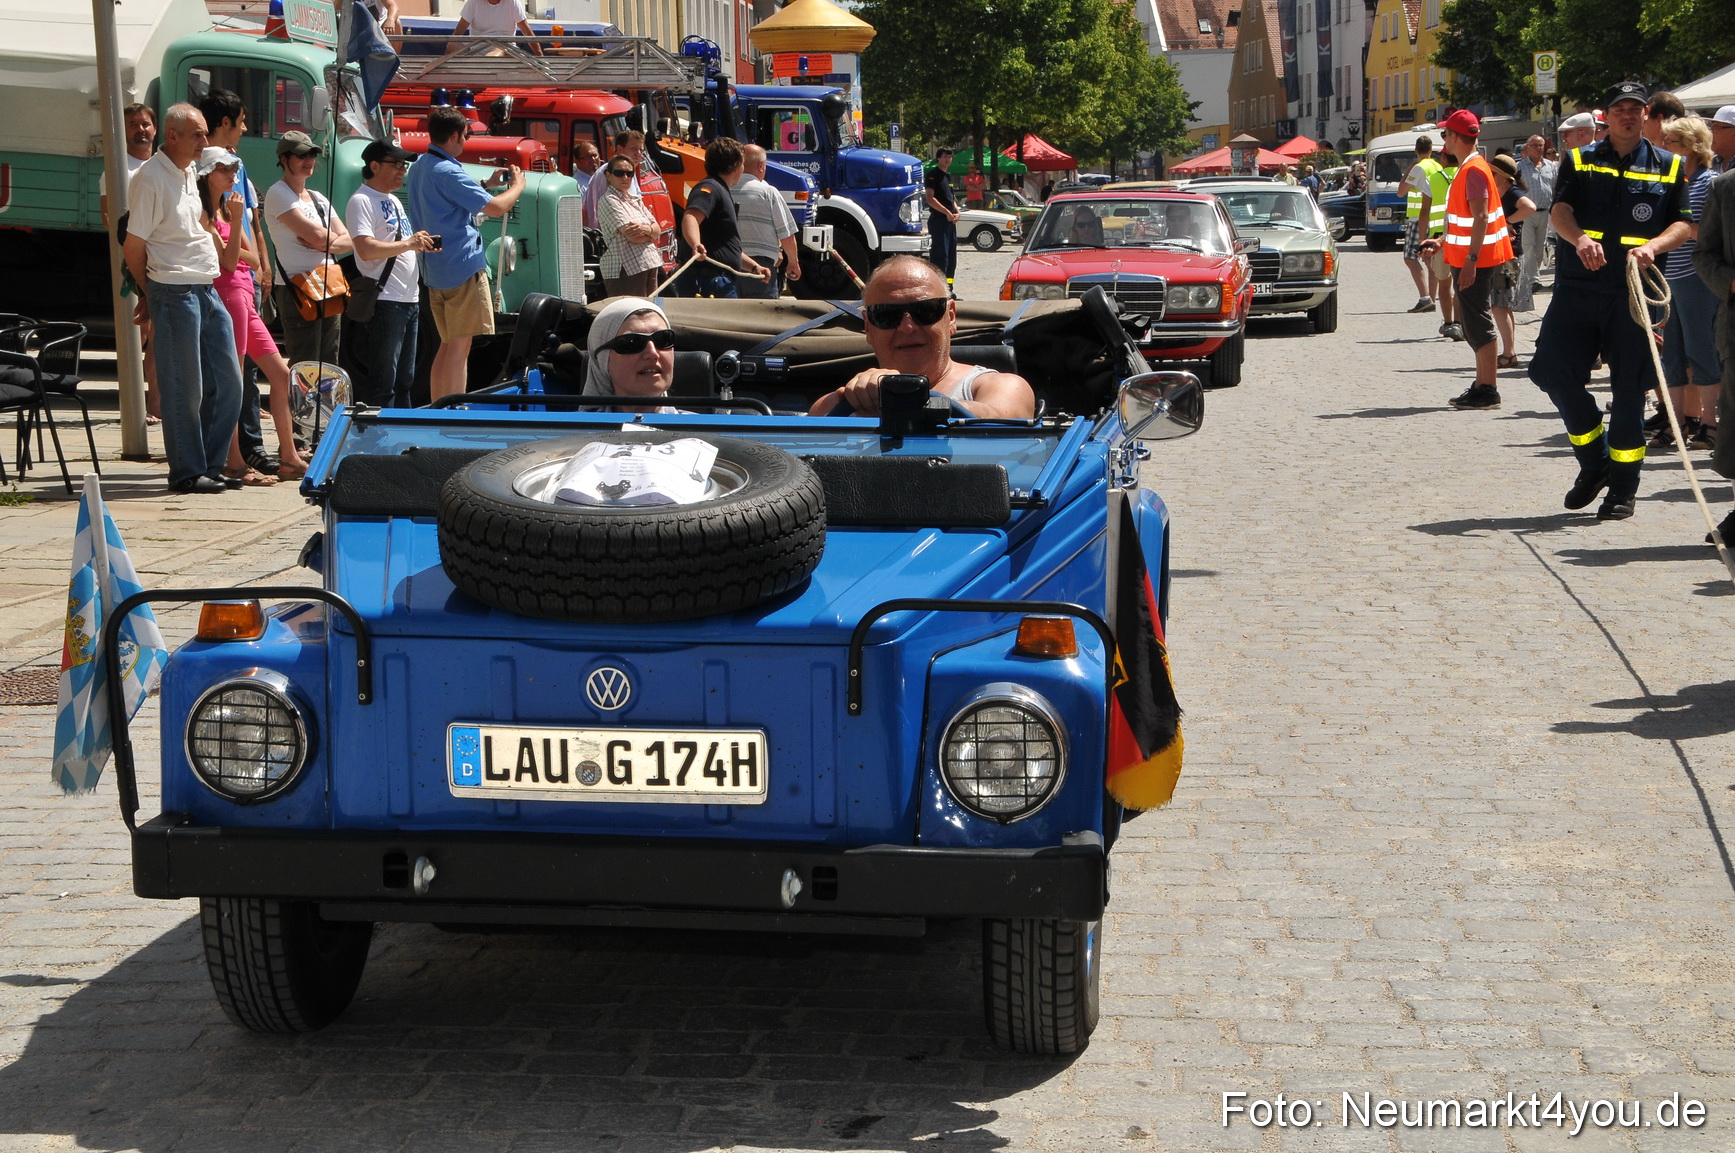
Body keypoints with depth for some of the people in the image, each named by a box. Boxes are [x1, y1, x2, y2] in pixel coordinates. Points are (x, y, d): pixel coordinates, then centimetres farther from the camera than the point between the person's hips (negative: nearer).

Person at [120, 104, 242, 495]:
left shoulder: (189, 173, 15)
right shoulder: (151, 177, -11)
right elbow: (134, 246, -10)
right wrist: (150, 295, 2)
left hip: (207, 290, 8)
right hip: (175, 293, -8)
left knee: (228, 382, 8)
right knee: (184, 389, -3)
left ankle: (209, 466, 18)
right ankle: (186, 473, 6)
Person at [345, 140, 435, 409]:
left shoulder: (394, 201, 19)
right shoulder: (361, 201, -10)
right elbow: (366, 250, -23)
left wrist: (422, 244, 8)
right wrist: (408, 243, -21)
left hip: (410, 300, 10)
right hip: (384, 303, -10)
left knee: (404, 379, 15)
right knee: (383, 382, -7)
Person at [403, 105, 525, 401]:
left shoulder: (418, 169, 14)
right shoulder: (448, 172, -17)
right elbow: (497, 208, -18)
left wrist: (489, 186, 22)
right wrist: (517, 185, 1)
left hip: (434, 272, 10)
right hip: (463, 268, -10)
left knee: (447, 345, 16)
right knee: (460, 347, -8)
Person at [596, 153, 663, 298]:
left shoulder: (635, 199, 19)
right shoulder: (608, 200, -7)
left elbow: (658, 230, 12)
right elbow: (633, 236, -16)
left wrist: (647, 229, -11)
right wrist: (651, 233, 2)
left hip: (650, 265, 8)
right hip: (626, 270, -8)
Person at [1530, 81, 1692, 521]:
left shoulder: (1669, 167, 10)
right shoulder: (1579, 161, 10)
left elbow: (1684, 224, 4)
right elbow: (1560, 209, -4)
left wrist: (1652, 246, -17)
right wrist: (1579, 238, -26)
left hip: (1633, 292, -1)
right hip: (1577, 287, 1)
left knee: (1629, 388, -1)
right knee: (1552, 370, -6)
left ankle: (1623, 486, 10)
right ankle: (1594, 463, 15)